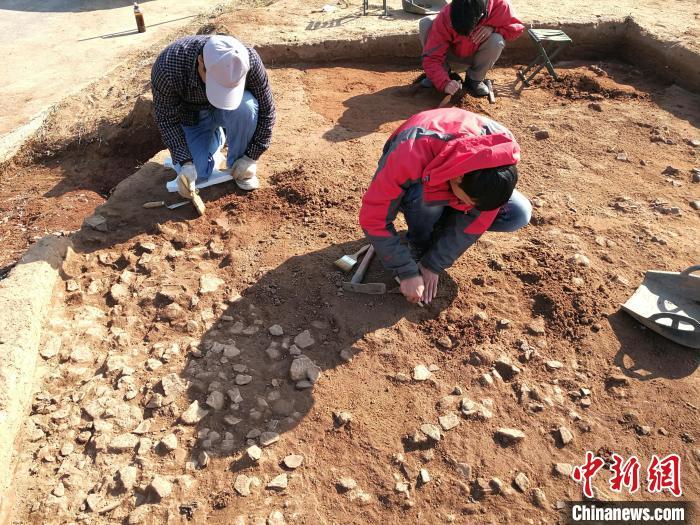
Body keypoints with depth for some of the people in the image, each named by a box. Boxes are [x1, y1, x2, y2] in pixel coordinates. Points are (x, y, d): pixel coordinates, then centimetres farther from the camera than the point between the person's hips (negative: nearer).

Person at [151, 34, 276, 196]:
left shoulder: (249, 61, -33)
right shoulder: (168, 66, -35)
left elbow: (266, 109, -20)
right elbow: (166, 118, -21)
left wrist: (251, 157, -21)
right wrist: (185, 162, -30)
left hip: (228, 113, 0)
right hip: (192, 116, 0)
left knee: (246, 107, -34)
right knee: (197, 175, -16)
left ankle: (237, 163, -9)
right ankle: (216, 137, 15)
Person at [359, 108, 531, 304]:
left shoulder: (500, 149, -31)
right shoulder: (411, 154, -42)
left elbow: (477, 219, -21)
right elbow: (373, 217, -32)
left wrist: (433, 265, -20)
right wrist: (407, 271, -31)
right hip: (416, 181, -2)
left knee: (519, 213, -19)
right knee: (422, 195, -39)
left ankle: (437, 227, 0)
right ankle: (420, 247, -7)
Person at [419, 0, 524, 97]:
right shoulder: (445, 17, -32)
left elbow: (517, 27, -13)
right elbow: (431, 58, -34)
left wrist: (493, 28, -31)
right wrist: (444, 83, -49)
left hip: (473, 58, 1)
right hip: (450, 56, -1)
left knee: (497, 41, -32)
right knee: (426, 23, -26)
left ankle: (474, 79, -5)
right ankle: (445, 73, -8)